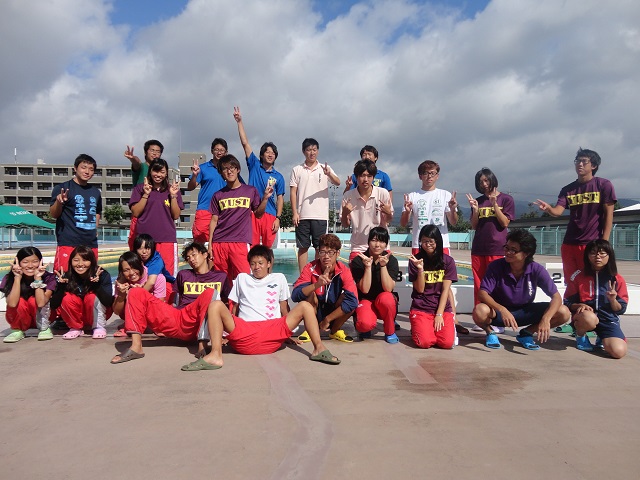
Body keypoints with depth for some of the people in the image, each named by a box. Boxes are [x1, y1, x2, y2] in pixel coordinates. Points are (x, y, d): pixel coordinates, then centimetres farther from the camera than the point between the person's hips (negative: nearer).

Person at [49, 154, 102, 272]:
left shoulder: (95, 192, 16)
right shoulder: (62, 188, 1)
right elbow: (53, 214, -3)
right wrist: (59, 202, -23)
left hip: (91, 244, 5)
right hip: (68, 243, -5)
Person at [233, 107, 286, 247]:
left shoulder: (278, 177, 11)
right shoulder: (254, 165, 10)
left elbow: (280, 198, 7)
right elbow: (245, 143, 6)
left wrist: (278, 218, -3)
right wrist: (240, 122, 2)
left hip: (270, 214, 1)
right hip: (252, 212, -1)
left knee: (268, 248, 1)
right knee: (252, 247, -4)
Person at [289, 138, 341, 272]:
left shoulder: (325, 168, 8)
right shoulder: (297, 170, 8)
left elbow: (338, 182, -6)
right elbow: (293, 192, 5)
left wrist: (329, 174, -28)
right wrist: (295, 213, -4)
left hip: (320, 215, 0)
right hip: (302, 215, 0)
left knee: (320, 247, 3)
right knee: (303, 246, 4)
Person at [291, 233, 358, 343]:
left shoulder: (344, 271, -17)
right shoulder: (310, 268, -17)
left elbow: (352, 301, -27)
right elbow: (295, 295, -29)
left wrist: (327, 319, -25)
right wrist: (317, 285, -46)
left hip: (335, 315, 1)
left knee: (351, 303, -27)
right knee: (309, 293, -28)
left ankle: (335, 330, 2)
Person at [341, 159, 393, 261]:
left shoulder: (383, 193, -5)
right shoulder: (348, 196, -4)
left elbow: (388, 221, 6)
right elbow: (345, 224, 4)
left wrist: (388, 213, -15)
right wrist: (345, 213, -16)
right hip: (358, 248, 0)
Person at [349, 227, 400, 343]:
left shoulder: (392, 260, -7)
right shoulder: (358, 261, -10)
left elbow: (388, 289, -18)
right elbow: (364, 290, -17)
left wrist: (383, 266, -27)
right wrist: (368, 267, -27)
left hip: (385, 303, 2)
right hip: (365, 300, -1)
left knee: (385, 298, -36)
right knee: (366, 323, -34)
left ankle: (390, 332, -8)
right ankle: (364, 328, 7)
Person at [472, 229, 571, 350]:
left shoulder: (537, 270, -15)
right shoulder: (496, 266, -19)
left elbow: (556, 297, -15)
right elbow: (482, 293, -24)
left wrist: (546, 319, -35)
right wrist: (502, 310, -42)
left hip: (524, 312, 3)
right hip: (499, 312, -2)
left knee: (563, 313, -18)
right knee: (479, 311, -37)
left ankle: (526, 333, 5)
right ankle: (490, 333, 0)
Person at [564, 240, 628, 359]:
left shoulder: (617, 279, 2)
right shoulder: (579, 277, 0)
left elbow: (621, 309, 4)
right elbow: (568, 303, 3)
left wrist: (613, 300, -17)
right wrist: (579, 305, -18)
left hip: (608, 320, 2)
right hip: (584, 316, -2)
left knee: (619, 352, -24)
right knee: (589, 318, -40)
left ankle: (603, 339, 14)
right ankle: (581, 335, -3)